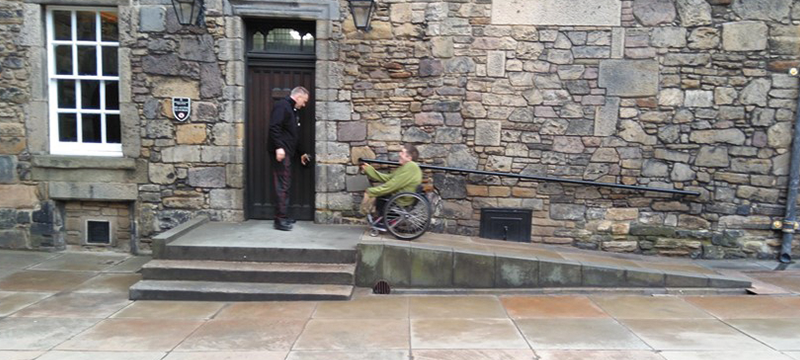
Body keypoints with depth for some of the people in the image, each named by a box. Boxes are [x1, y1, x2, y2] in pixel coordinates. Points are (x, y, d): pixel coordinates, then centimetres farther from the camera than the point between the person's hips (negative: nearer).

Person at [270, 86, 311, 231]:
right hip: (280, 152, -10)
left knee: (285, 185, 11)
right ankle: (280, 219, -8)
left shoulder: (292, 110, 23)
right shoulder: (282, 105, -8)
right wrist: (279, 147, -28)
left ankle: (283, 217, 18)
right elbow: (274, 127, -21)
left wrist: (302, 153, 32)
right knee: (282, 185, -10)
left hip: (287, 153, 10)